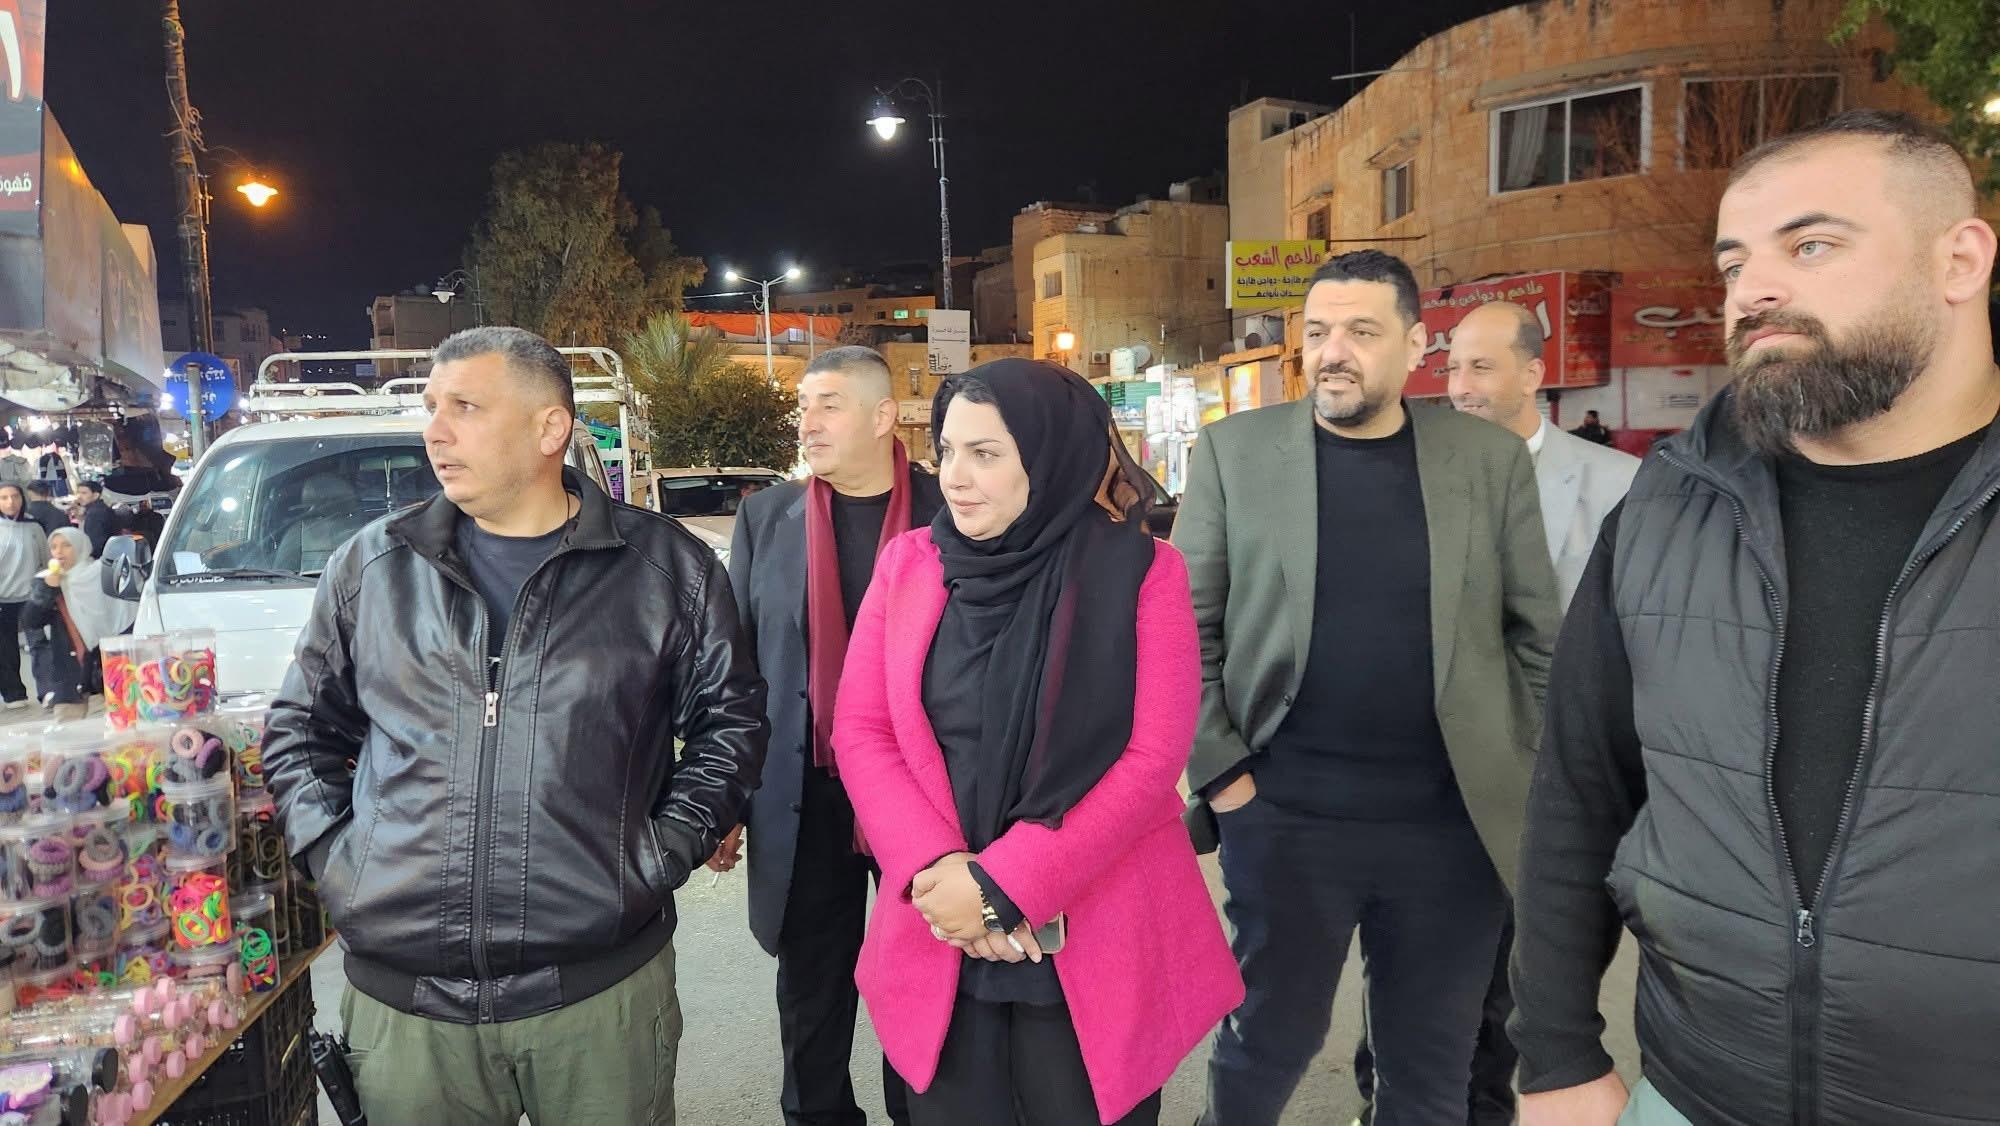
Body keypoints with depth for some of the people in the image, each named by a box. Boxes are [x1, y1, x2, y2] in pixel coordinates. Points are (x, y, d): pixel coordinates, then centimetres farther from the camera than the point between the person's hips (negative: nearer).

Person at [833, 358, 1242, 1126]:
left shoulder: (1142, 574, -7)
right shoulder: (908, 564, 2)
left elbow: (1153, 756, -12)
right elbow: (860, 731, 0)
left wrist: (1002, 884, -16)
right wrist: (936, 871, -14)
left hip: (1096, 945, -2)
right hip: (939, 940, 3)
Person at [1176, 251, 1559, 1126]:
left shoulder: (1492, 459, 1)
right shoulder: (1235, 450, -2)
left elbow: (1540, 631, 7)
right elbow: (1187, 629, -2)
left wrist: (1522, 766, 3)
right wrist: (1218, 770, -6)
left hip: (1453, 822, 2)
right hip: (1284, 816, -1)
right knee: (1266, 1040, 14)